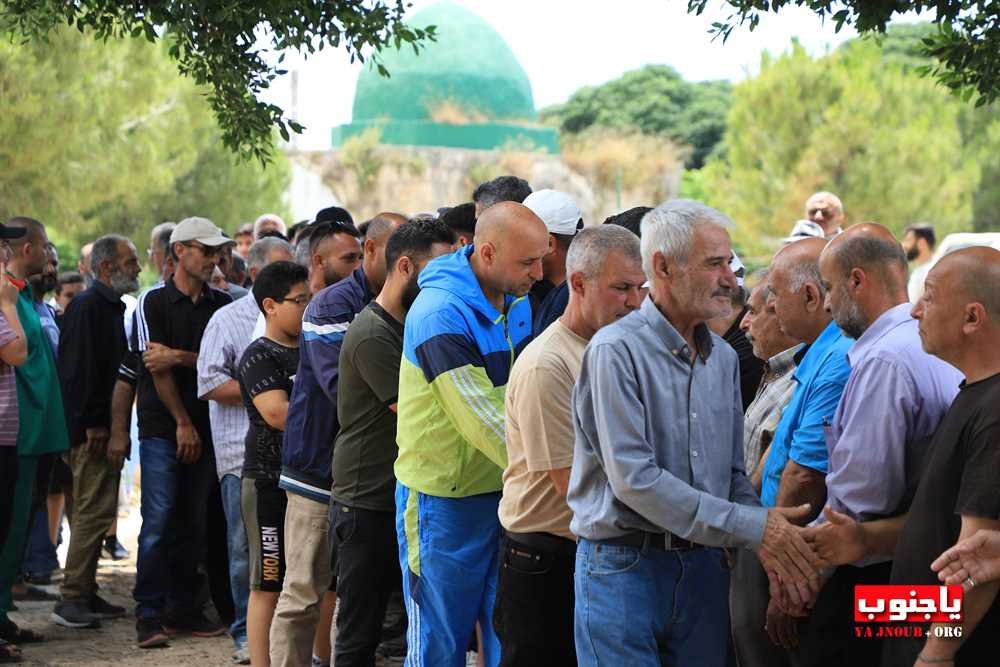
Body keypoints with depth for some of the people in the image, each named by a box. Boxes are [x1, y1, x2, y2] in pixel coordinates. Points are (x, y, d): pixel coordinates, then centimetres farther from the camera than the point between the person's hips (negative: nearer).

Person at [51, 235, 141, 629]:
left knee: (94, 512, 12)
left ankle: (85, 594, 19)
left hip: (104, 428, 10)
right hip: (91, 431, -10)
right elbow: (80, 369, -21)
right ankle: (72, 599, -7)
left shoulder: (110, 307, 19)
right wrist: (92, 424, -23)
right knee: (94, 511, -10)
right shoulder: (88, 307, -13)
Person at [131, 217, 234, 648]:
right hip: (162, 428, -4)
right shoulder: (154, 303, -2)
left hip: (204, 427, 4)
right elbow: (155, 366, -6)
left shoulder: (221, 305, 11)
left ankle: (183, 607, 15)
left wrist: (179, 357, -15)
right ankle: (149, 612, -3)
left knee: (194, 522, 7)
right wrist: (182, 423, -8)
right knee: (159, 519, -8)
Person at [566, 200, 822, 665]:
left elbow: (733, 473, 14)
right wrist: (751, 527, -20)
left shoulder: (723, 357, 11)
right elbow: (634, 479, -20)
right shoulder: (617, 351, -12)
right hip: (625, 569, -6)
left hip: (703, 568, 6)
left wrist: (769, 541, -6)